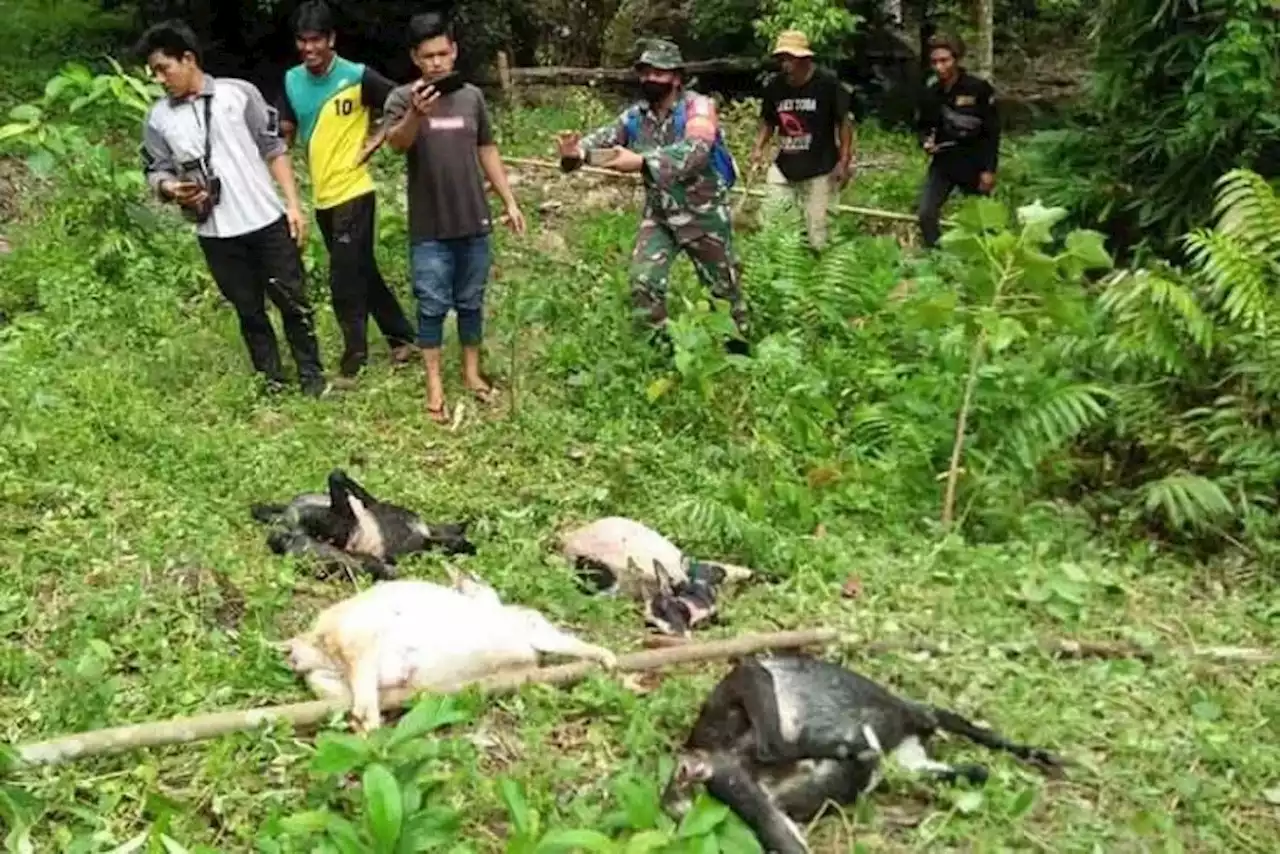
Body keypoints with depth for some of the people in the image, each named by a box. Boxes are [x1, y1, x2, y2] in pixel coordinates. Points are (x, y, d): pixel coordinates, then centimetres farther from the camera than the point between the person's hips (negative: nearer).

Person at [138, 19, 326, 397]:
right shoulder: (158, 118, 4)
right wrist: (170, 188, -16)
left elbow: (274, 149, 0)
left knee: (293, 301, 4)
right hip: (216, 234, 2)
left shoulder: (239, 93, -3)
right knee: (249, 311, 11)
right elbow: (156, 170, 8)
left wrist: (293, 203, -5)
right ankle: (272, 383, 22)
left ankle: (312, 376, 18)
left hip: (266, 221, -2)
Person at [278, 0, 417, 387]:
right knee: (362, 272, 15)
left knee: (345, 281, -5)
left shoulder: (358, 77, -12)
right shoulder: (291, 80, 4)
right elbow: (286, 132, 12)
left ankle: (354, 361, 9)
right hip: (322, 197, 6)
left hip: (353, 192, -6)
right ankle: (402, 335, 30)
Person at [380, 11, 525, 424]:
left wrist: (509, 202, 11)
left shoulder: (472, 96, 4)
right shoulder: (402, 98, -8)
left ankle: (471, 372, 27)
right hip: (429, 229, -3)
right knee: (432, 306, 3)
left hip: (474, 223, 3)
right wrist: (416, 114, -47)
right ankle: (434, 385, 12)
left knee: (471, 303, 13)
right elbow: (396, 142, -27)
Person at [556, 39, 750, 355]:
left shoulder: (697, 107, -19)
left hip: (705, 216, -4)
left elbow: (693, 153, -36)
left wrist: (641, 162, -48)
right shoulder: (636, 115, -1)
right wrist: (576, 151, -33)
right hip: (658, 216, 4)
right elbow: (603, 138, -9)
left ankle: (739, 342, 37)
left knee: (723, 284, 12)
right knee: (643, 281, -5)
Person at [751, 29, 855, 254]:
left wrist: (844, 161, -10)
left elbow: (844, 122, -6)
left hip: (820, 169, -4)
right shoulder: (774, 86, -1)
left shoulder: (828, 83, -13)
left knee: (816, 228, 3)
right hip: (784, 167, 4)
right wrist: (759, 147, -5)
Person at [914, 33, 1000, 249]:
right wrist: (926, 141, -8)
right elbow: (922, 126, 16)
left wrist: (989, 169, -14)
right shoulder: (931, 94, 0)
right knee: (926, 213, -7)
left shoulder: (979, 89, -12)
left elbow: (993, 132, -11)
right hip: (943, 162, 4)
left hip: (974, 164, -3)